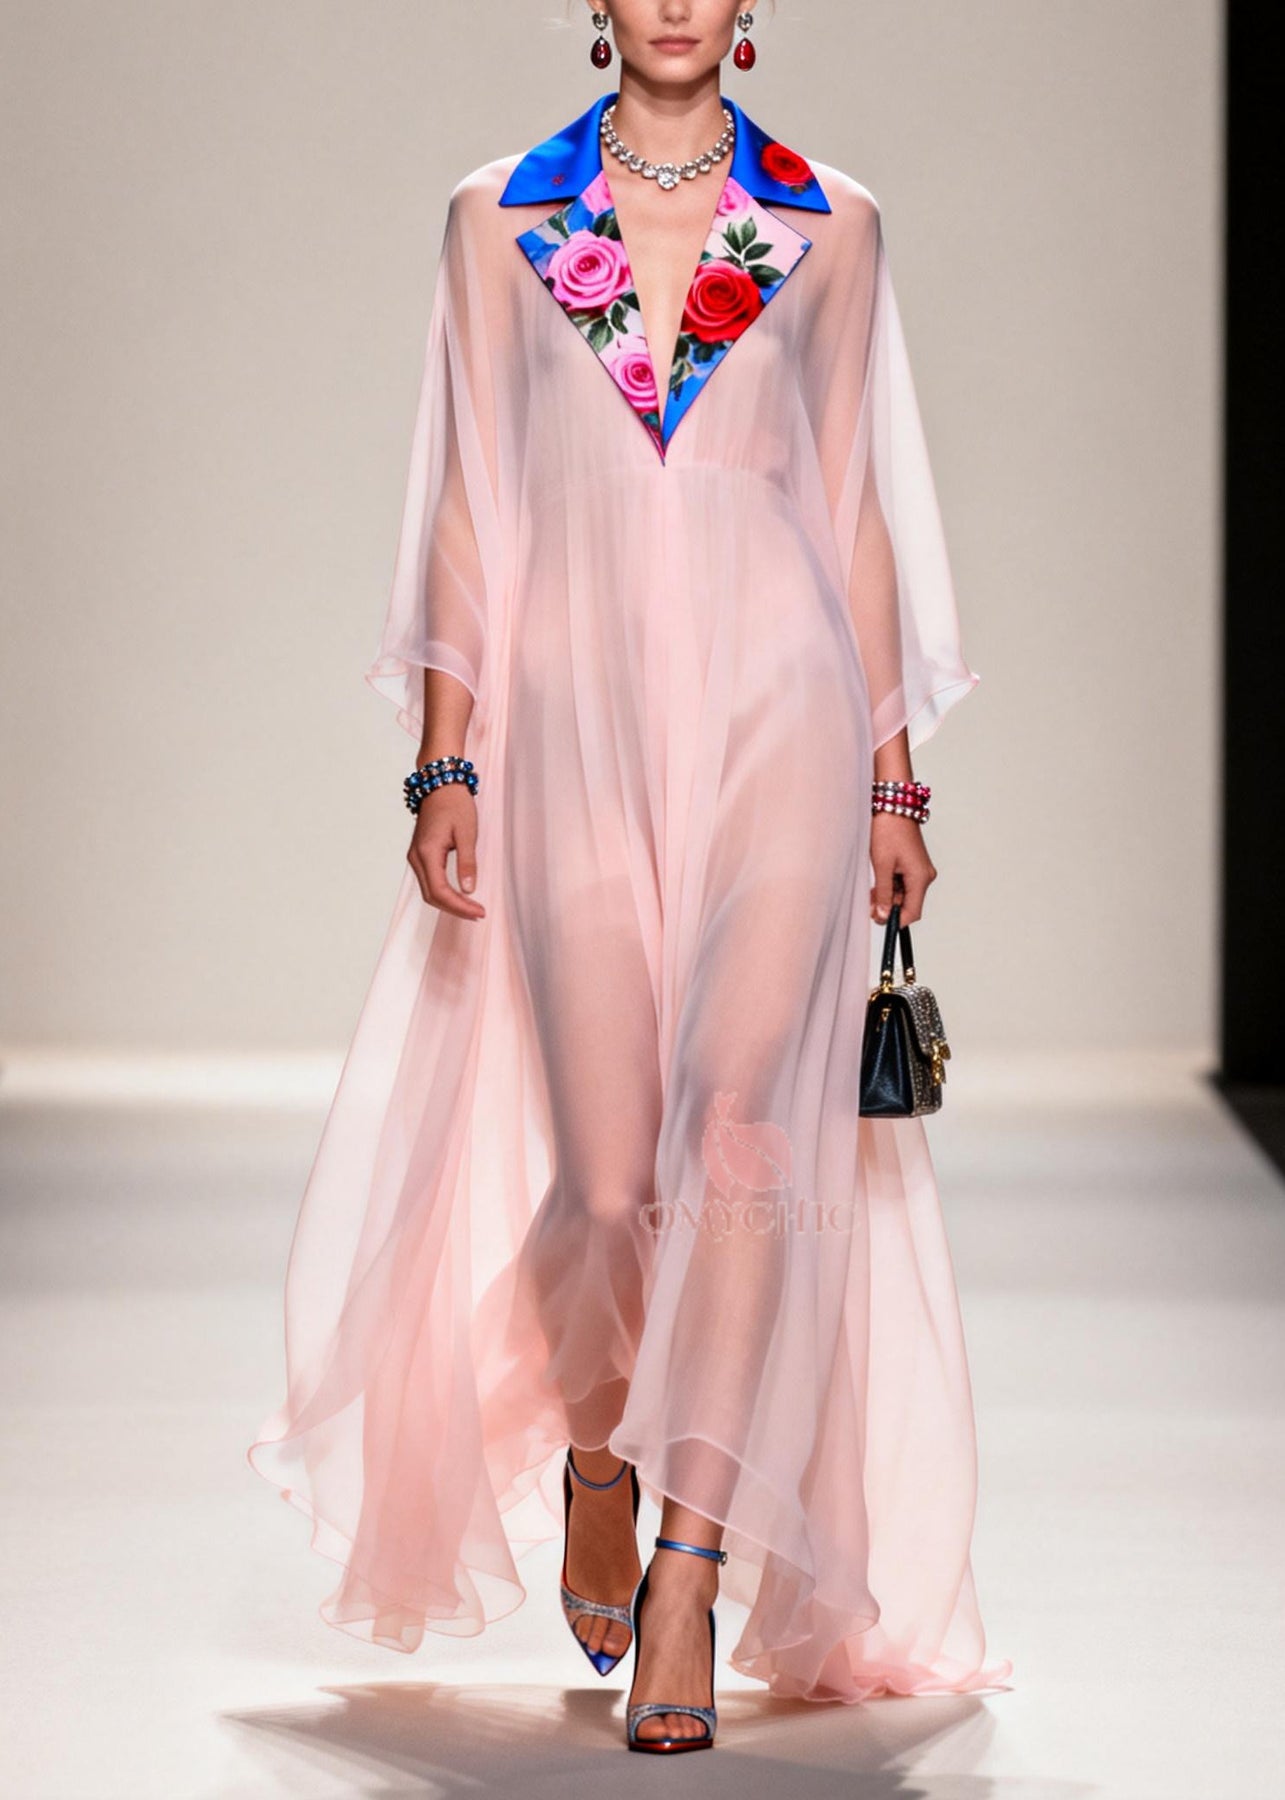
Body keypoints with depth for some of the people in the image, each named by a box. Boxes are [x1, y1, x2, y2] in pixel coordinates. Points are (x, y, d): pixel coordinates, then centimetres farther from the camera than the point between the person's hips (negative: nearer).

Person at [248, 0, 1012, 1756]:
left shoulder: (830, 225, 8)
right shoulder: (499, 220, 7)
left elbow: (856, 514, 10)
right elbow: (470, 513, 6)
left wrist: (891, 784, 7)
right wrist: (446, 769, 0)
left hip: (779, 716, 0)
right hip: (577, 723, 0)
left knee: (746, 1131, -16)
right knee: (607, 1181, -2)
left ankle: (691, 1566, -13)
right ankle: (594, 1452, 28)